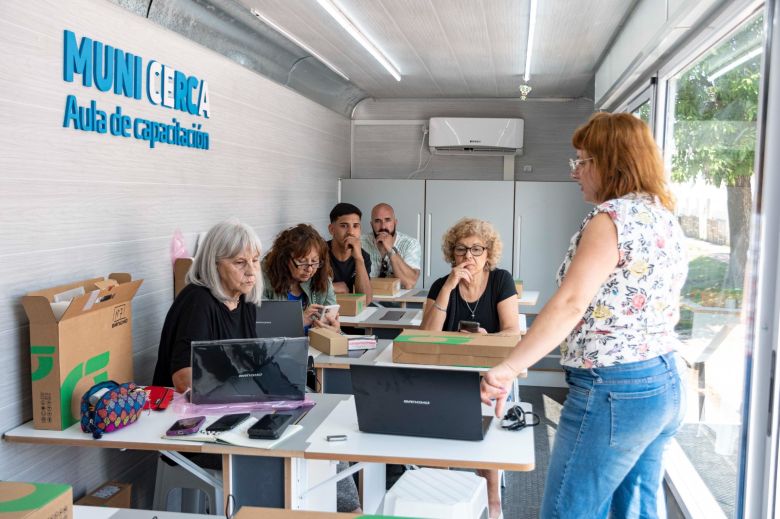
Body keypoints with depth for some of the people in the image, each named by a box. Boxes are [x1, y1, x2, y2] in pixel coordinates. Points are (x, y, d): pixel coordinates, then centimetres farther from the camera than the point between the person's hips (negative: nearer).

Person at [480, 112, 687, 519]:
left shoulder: (612, 216, -16)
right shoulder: (665, 217, 12)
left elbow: (570, 304, -27)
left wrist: (507, 370, -30)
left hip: (612, 393, -9)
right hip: (665, 385, 10)